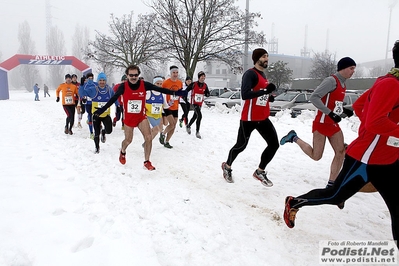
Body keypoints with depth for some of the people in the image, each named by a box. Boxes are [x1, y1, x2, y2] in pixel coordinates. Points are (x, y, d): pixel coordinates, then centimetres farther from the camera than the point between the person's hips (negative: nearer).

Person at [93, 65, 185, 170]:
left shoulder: (144, 84, -13)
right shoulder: (123, 86, -15)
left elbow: (159, 89, -14)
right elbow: (113, 98, -9)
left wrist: (175, 92, -20)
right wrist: (102, 109, -13)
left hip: (141, 116, 1)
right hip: (128, 117, -1)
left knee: (148, 138, -12)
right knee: (128, 140, 12)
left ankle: (147, 162, 5)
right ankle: (122, 152, 48)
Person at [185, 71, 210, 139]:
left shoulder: (205, 85, 3)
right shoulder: (194, 84, -13)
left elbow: (208, 94, 8)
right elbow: (186, 90, -5)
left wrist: (206, 94, -13)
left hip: (200, 103, 6)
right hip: (195, 102, -6)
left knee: (195, 116, 20)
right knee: (199, 116, -19)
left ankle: (188, 126, 45)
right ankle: (197, 132, -10)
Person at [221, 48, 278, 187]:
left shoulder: (262, 74, 15)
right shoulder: (250, 74, -14)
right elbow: (245, 94, -28)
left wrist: (268, 95, 5)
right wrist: (265, 91, -29)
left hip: (263, 118, 8)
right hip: (249, 118, -8)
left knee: (274, 144, 3)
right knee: (241, 145, 6)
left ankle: (260, 172, 19)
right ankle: (227, 167, 33)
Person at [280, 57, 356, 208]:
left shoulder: (343, 84, 12)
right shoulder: (332, 80, -16)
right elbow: (314, 97, -25)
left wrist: (344, 110, 5)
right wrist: (330, 113, -29)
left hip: (333, 124, 9)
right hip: (322, 123, -9)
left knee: (341, 152, 1)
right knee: (316, 156, 0)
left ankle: (331, 185, 9)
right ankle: (294, 138, 20)